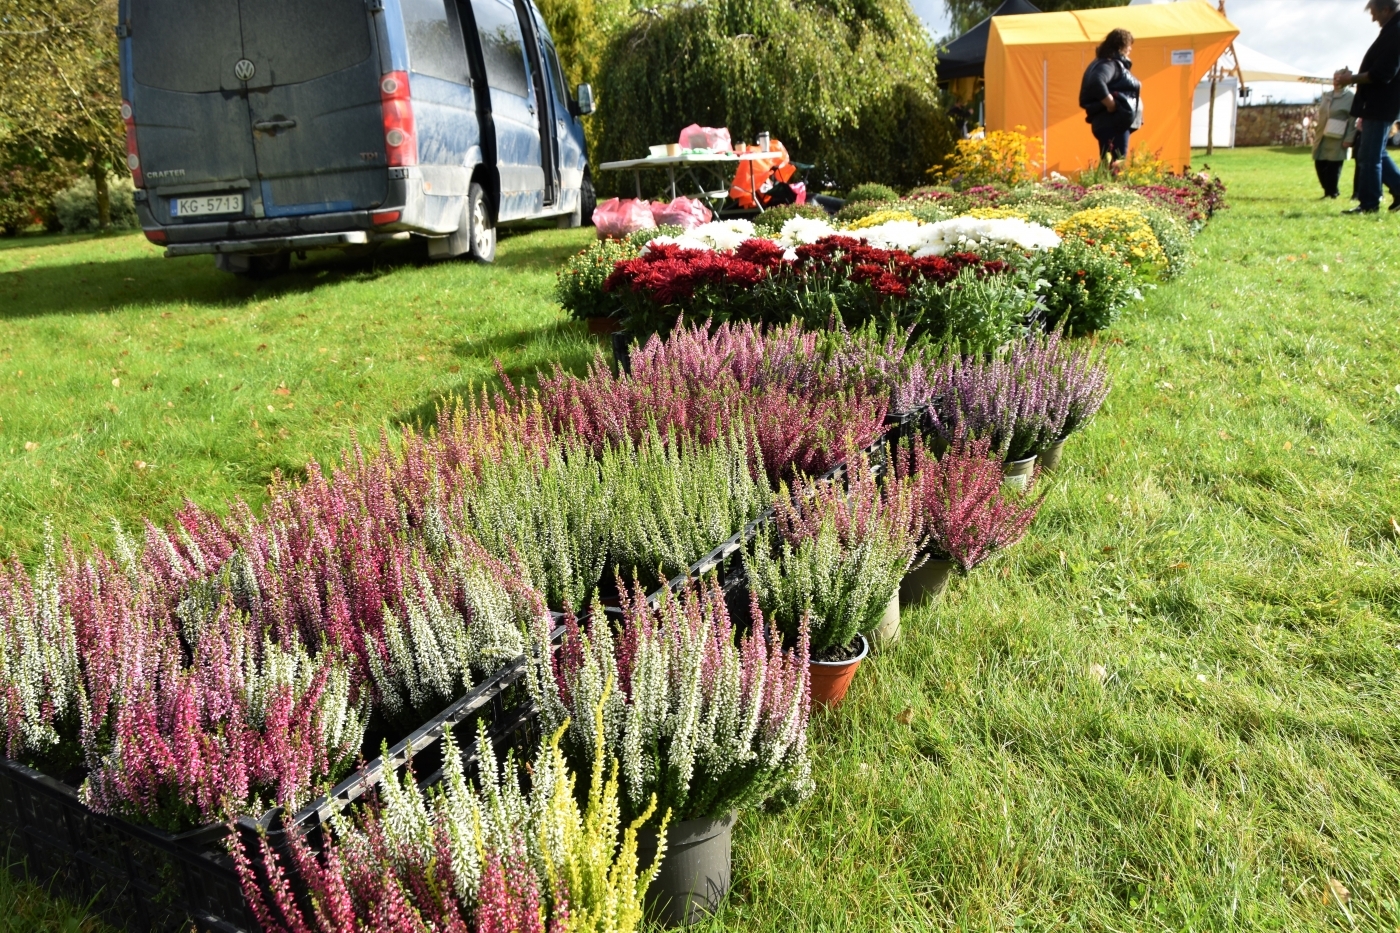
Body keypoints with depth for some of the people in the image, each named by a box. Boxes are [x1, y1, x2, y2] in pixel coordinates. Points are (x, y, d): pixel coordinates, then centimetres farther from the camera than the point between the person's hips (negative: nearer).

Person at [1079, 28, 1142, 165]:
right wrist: (1111, 105, -24)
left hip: (1118, 123, 10)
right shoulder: (1109, 64, -11)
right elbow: (1096, 82, -30)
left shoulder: (1116, 64, 19)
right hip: (1113, 123, -10)